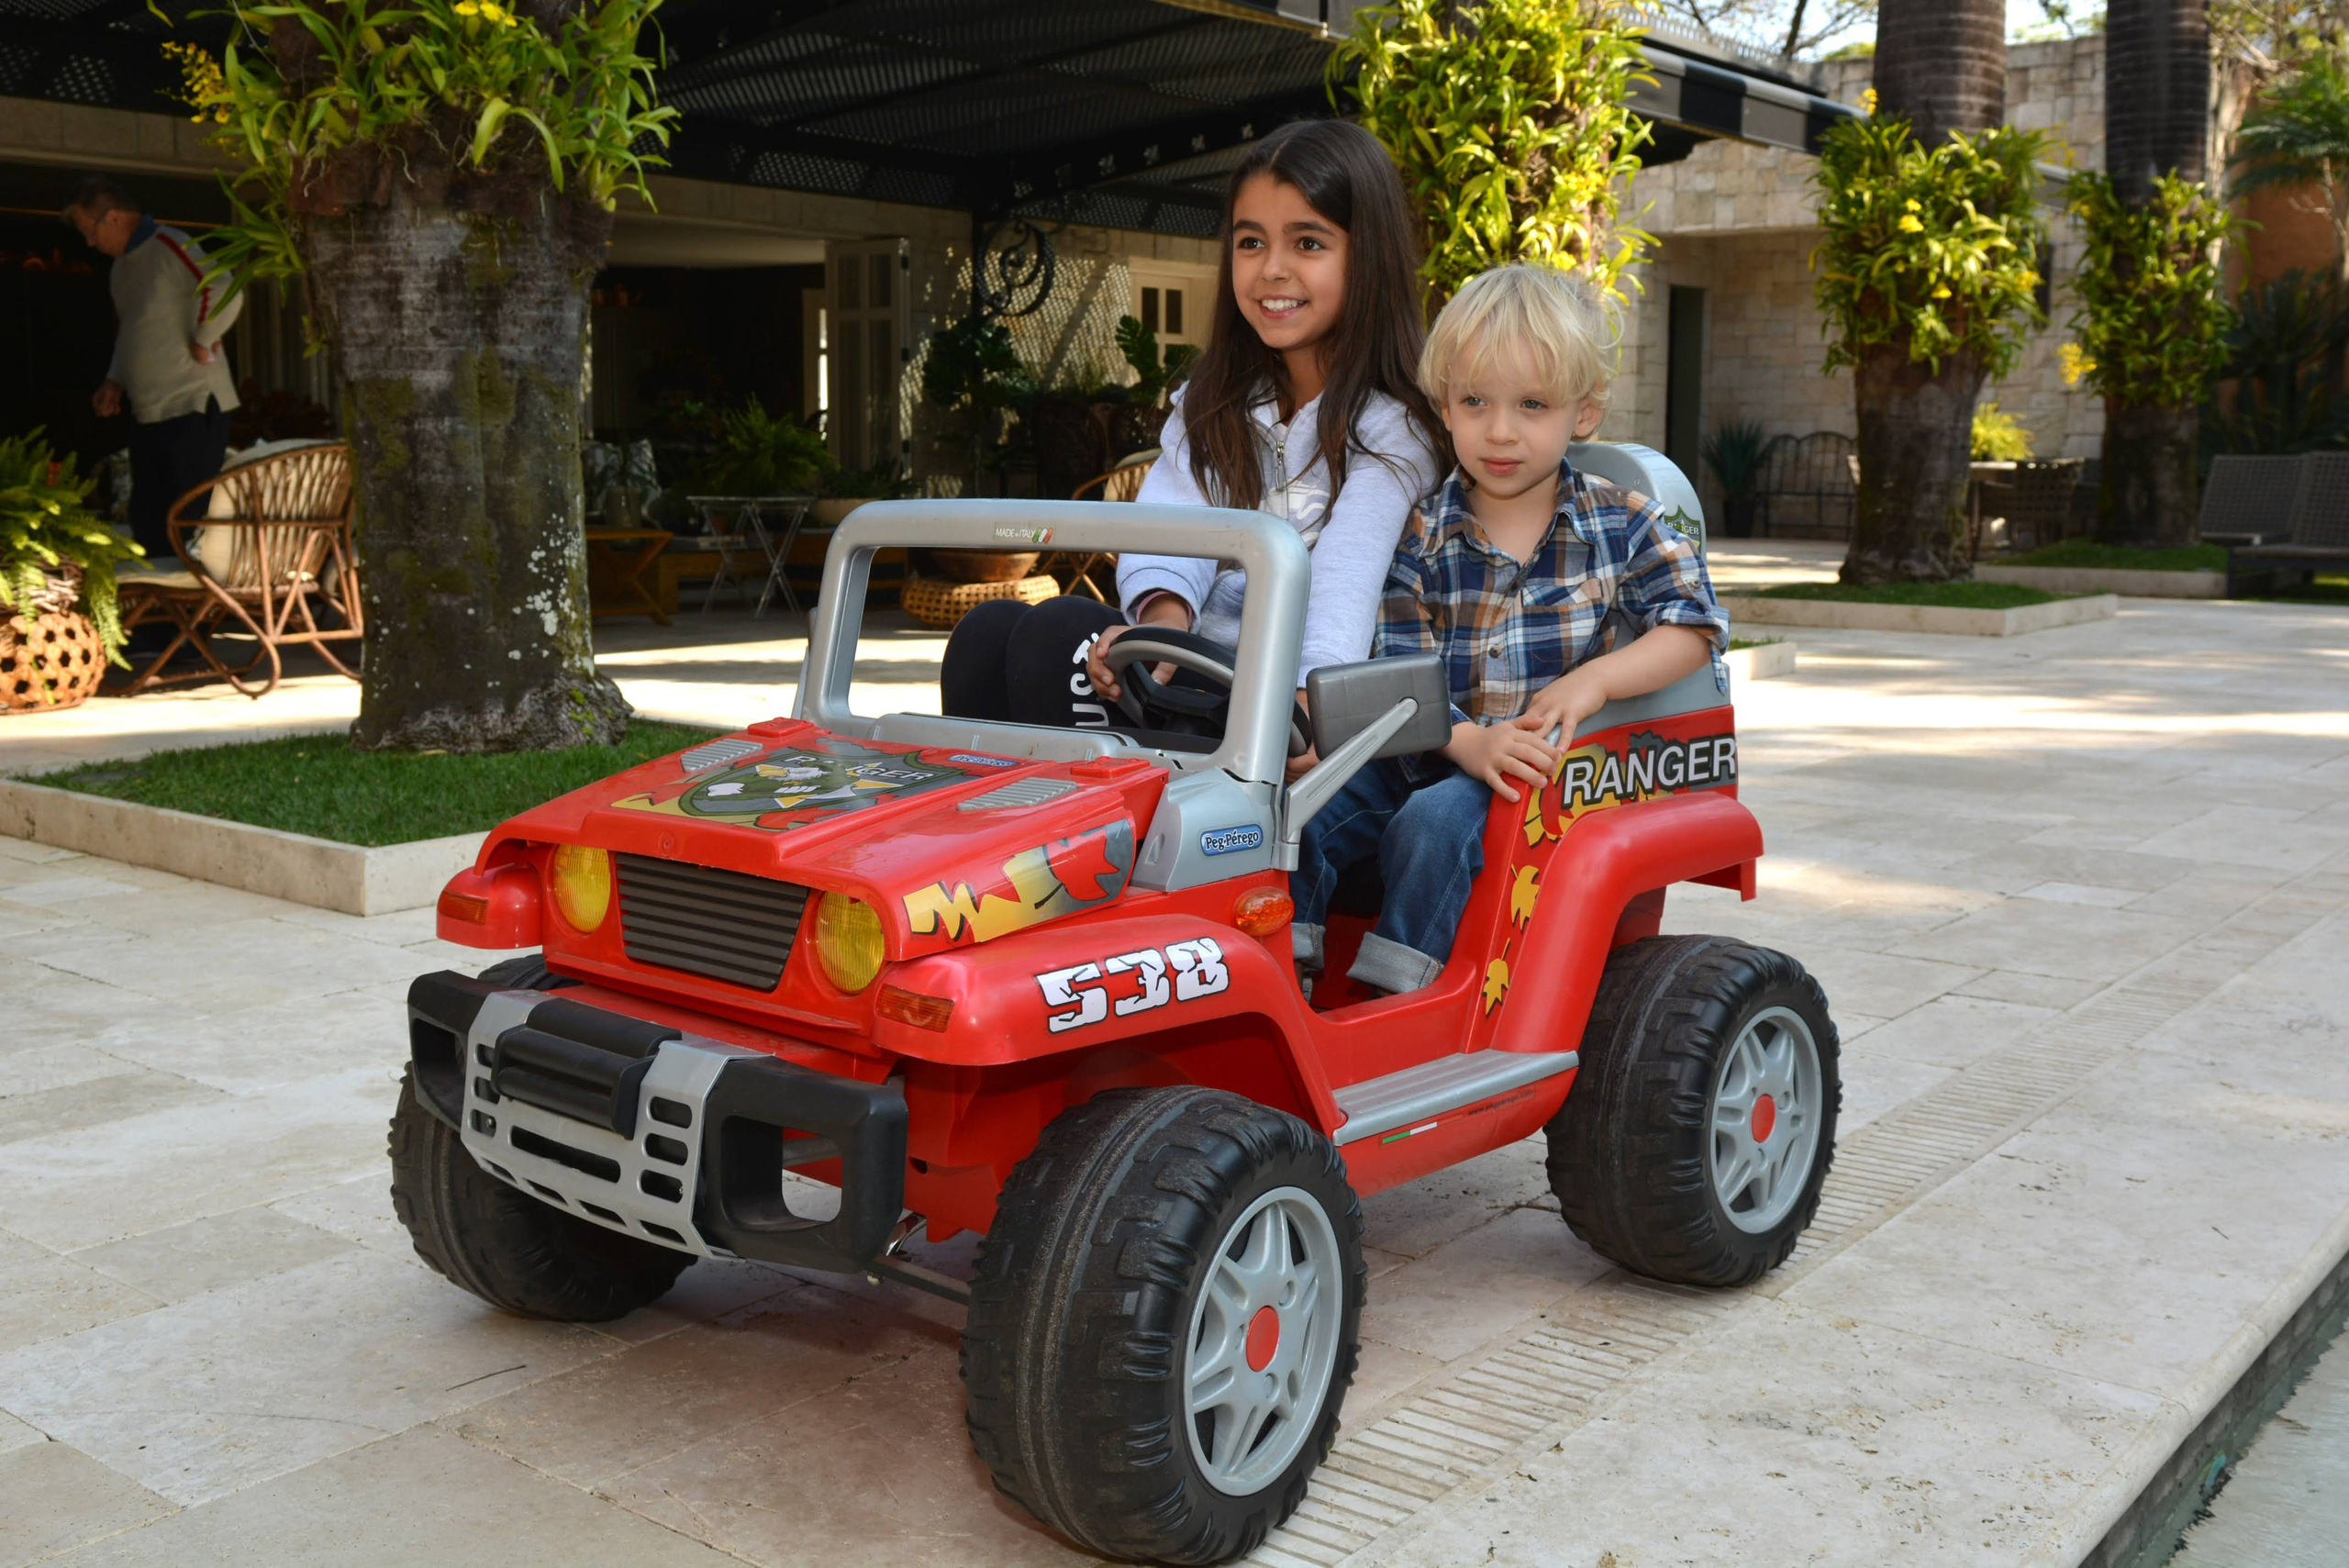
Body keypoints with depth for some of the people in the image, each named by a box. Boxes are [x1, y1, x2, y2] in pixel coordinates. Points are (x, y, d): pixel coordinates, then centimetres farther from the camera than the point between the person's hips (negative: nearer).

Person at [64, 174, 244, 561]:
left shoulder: (171, 248, -13)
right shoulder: (122, 265, 16)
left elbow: (225, 296, -27)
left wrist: (201, 343, -15)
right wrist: (114, 382, 13)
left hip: (192, 409, -9)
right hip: (148, 413, 9)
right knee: (147, 523, 12)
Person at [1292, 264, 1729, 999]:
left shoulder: (1622, 526, 1)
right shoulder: (1422, 537, 1)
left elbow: (1693, 626, -2)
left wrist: (1593, 679, -17)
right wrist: (1468, 742, -25)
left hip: (1549, 769, -3)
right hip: (1433, 755, 3)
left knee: (1436, 819, -30)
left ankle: (1389, 995, -20)